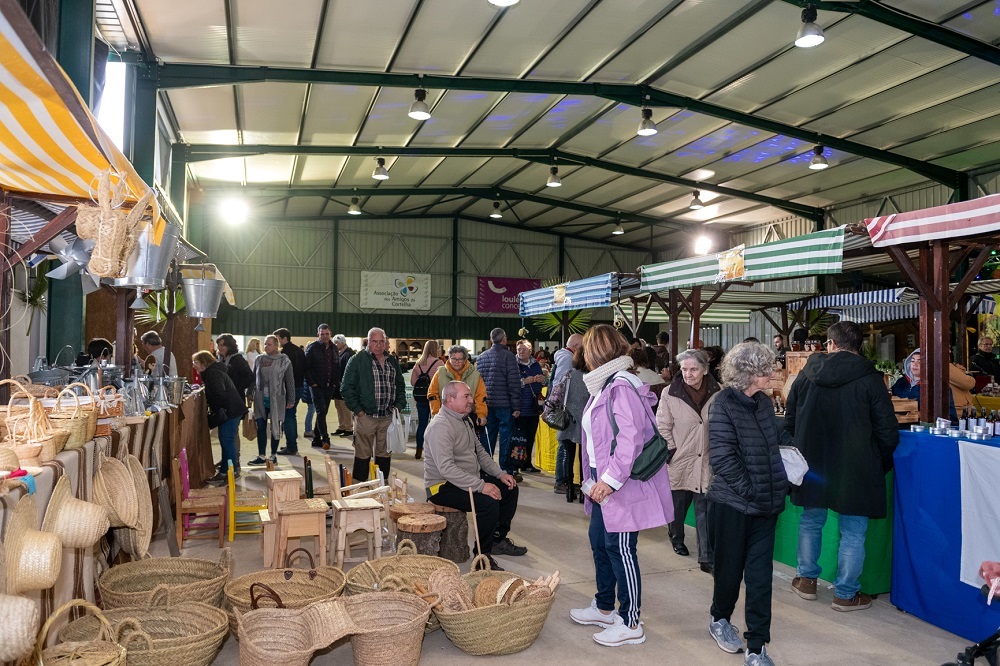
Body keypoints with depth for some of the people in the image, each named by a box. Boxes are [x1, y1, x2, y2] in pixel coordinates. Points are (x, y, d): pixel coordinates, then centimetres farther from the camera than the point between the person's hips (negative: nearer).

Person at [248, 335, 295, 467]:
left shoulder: (284, 361, -3)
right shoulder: (259, 359, 7)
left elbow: (290, 381, -1)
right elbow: (254, 378, 14)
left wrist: (291, 400, -2)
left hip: (276, 400, -3)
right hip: (261, 400, 3)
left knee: (275, 428, 6)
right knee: (261, 428, 3)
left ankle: (273, 455, 16)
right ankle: (261, 456, 8)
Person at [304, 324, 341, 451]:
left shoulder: (334, 348, 11)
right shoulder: (312, 348, -6)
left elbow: (337, 367, 16)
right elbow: (306, 367, -8)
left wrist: (335, 382, 6)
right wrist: (312, 383, -12)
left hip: (329, 387, 5)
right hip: (317, 386, -5)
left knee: (323, 412, 9)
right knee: (321, 411, -11)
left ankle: (316, 438, 18)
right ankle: (325, 438, -9)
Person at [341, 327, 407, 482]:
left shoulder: (393, 362, 12)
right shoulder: (357, 360, -5)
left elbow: (400, 386, 21)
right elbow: (346, 387, -6)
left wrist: (399, 405, 7)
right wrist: (357, 410, -11)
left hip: (388, 417, 5)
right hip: (366, 416, -5)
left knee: (384, 453, 13)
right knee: (363, 454, 1)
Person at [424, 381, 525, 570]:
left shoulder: (464, 421, 12)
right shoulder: (440, 426, -21)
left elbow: (480, 452, 20)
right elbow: (446, 468, -30)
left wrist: (500, 474, 6)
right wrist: (480, 486, -31)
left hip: (470, 479, 10)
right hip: (443, 486, -10)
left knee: (510, 488, 9)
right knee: (489, 502, -29)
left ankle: (498, 540, 21)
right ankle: (482, 556, -14)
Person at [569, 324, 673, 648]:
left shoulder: (622, 387, -20)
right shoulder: (604, 385, 11)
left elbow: (631, 438, -27)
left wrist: (611, 478, -25)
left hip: (622, 486, -10)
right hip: (603, 483, 10)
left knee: (620, 549, -1)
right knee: (599, 542, 19)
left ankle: (630, 624, 13)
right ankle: (604, 608, 36)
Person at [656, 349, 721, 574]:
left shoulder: (717, 392, -5)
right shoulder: (670, 393, -9)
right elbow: (662, 426, -3)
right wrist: (671, 451, -8)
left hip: (707, 461, 0)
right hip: (680, 461, 0)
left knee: (705, 510, 0)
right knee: (678, 505, 17)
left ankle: (707, 558, 8)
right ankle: (676, 538, 44)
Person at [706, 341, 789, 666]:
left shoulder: (764, 402, 4)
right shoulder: (724, 404, -14)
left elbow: (778, 435, 22)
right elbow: (722, 457, -19)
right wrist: (749, 490, -18)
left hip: (765, 504, 5)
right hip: (733, 503, -5)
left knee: (760, 575, 6)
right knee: (730, 567, 14)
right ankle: (720, 618, 41)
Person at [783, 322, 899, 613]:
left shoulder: (805, 375, 1)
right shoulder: (870, 379, -10)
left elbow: (789, 422, 8)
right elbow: (888, 430, -8)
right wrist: (881, 463, 8)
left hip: (812, 466, 3)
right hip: (855, 469, -3)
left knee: (811, 522, 19)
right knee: (853, 532, 8)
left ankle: (807, 580, 29)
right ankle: (846, 594, 15)